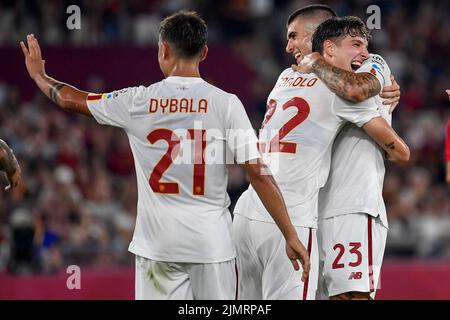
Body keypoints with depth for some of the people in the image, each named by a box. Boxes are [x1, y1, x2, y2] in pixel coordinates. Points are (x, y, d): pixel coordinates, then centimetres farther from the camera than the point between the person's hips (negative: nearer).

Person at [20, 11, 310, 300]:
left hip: (157, 241, 1)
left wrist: (39, 75, 37)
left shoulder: (137, 102, 1)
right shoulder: (226, 103, -4)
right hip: (211, 241, -1)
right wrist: (291, 236, -4)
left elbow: (70, 99, 16)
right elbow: (258, 172, -7)